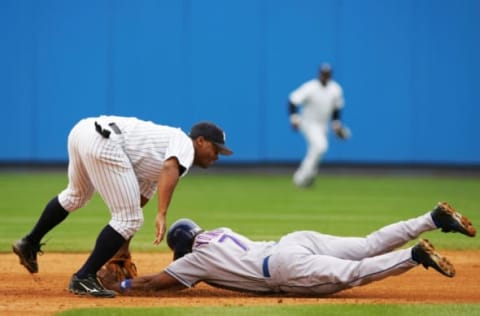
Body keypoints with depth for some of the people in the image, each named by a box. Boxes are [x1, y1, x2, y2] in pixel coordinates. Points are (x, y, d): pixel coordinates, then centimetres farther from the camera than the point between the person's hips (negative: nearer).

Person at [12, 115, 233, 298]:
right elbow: (170, 169, -17)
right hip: (104, 141, -10)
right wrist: (161, 214, -27)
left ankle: (30, 244, 49)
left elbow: (138, 201, 35)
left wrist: (121, 251, 36)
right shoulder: (184, 143, 6)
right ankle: (83, 279, 2)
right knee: (130, 219, -3)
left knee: (76, 196, 35)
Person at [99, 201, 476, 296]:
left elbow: (152, 284, 7)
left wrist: (117, 285, 20)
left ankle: (416, 255, -37)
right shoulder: (219, 232, 30)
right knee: (370, 245, 1)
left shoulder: (196, 259, 8)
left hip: (288, 266, -8)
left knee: (352, 273, -22)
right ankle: (435, 218, -9)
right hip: (299, 241, 8)